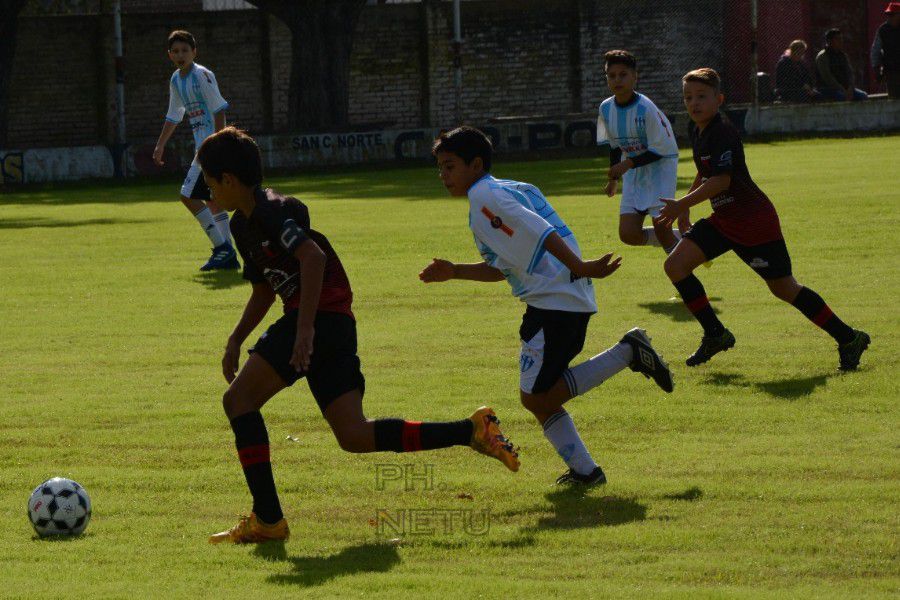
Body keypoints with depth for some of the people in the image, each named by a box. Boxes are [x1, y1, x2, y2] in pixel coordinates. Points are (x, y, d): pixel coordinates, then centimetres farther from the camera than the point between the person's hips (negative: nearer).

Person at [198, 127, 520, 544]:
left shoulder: (272, 210, -11)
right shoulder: (242, 225, 20)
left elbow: (312, 257, -27)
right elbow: (264, 290, 33)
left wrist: (304, 329, -32)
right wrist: (235, 340, 25)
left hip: (321, 318, -10)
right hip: (336, 326, 10)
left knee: (239, 399, -10)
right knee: (354, 436, 5)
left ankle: (267, 518, -11)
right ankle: (471, 431, 6)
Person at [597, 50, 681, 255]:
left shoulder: (646, 109, -21)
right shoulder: (606, 108, -1)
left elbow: (660, 150, -17)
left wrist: (627, 164, -21)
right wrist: (613, 177, 18)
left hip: (660, 166, -6)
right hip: (633, 170, 6)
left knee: (662, 229, -13)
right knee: (628, 234, -6)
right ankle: (678, 240, 19)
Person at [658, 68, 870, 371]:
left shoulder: (722, 134, -20)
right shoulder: (697, 132, 8)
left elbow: (721, 180, -28)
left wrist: (681, 205, -24)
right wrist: (684, 205, 27)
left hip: (754, 221, -9)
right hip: (723, 221, 9)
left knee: (783, 288, -3)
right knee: (675, 265, -4)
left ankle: (848, 339, 10)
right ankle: (716, 335, 7)